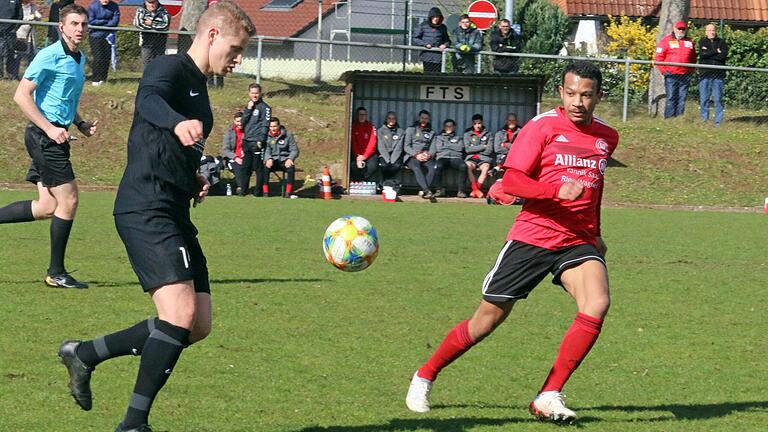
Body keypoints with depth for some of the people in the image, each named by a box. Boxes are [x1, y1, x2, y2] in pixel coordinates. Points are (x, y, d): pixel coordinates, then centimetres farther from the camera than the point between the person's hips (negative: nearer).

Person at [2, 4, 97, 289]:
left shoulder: (79, 59, 16)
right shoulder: (50, 56, -12)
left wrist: (80, 124, 12)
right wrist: (50, 129, -19)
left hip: (55, 136, 9)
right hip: (43, 136, -9)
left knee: (48, 207, 6)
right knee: (68, 200, -7)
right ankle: (56, 273, 1)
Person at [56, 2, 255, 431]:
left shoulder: (199, 87, 21)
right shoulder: (170, 68, -7)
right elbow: (150, 100, -33)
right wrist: (178, 122, -54)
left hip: (175, 216, 10)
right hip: (146, 212, -10)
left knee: (198, 326, 8)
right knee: (180, 315, -21)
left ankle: (85, 354, 20)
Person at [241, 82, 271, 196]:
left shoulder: (264, 107, -2)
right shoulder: (247, 106, 17)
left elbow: (265, 125, -8)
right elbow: (243, 122, 8)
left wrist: (261, 140, -16)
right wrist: (248, 109, -3)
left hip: (257, 142, -6)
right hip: (246, 142, 6)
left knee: (258, 168, -5)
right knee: (245, 167, 9)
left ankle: (258, 192, -1)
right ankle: (243, 190, 14)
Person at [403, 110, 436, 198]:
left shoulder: (431, 133, 25)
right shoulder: (411, 130, 16)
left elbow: (432, 148, 15)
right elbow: (406, 147, 6)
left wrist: (429, 154, -9)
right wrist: (416, 155, -11)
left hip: (426, 157, 3)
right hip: (411, 157, -3)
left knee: (432, 167, -34)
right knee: (417, 168, -38)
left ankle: (424, 191, -44)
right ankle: (427, 191, -53)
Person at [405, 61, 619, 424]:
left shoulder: (607, 136, 10)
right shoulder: (542, 127, -7)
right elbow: (510, 181, -13)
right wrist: (557, 190, -26)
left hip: (578, 242, 4)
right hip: (531, 237, -3)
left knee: (597, 303, -25)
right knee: (487, 320, 2)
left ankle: (549, 397, -20)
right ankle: (425, 375, 27)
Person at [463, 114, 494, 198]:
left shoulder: (488, 134, 14)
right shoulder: (467, 134, 14)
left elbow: (489, 150, 3)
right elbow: (467, 149, 0)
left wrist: (475, 149, 0)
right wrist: (483, 147, -1)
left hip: (484, 158, 0)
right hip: (471, 158, 0)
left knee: (486, 167, -35)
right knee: (468, 166, -35)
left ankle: (476, 190, -35)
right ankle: (476, 190, -37)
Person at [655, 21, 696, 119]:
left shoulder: (689, 42, 14)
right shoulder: (666, 40, 2)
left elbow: (693, 58, 22)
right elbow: (659, 57, 0)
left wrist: (691, 70, 10)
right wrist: (664, 71, -6)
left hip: (685, 76, 4)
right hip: (671, 75, -4)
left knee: (682, 98, 4)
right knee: (671, 98, -6)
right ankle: (669, 118, -5)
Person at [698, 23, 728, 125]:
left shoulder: (721, 42, 11)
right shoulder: (702, 42, 11)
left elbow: (724, 55, -5)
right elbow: (702, 54, -7)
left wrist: (709, 53, -4)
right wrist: (716, 52, -3)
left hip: (718, 75, 0)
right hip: (705, 74, 0)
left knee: (718, 99, -2)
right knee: (704, 99, -1)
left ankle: (718, 121, 1)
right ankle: (704, 119, 7)